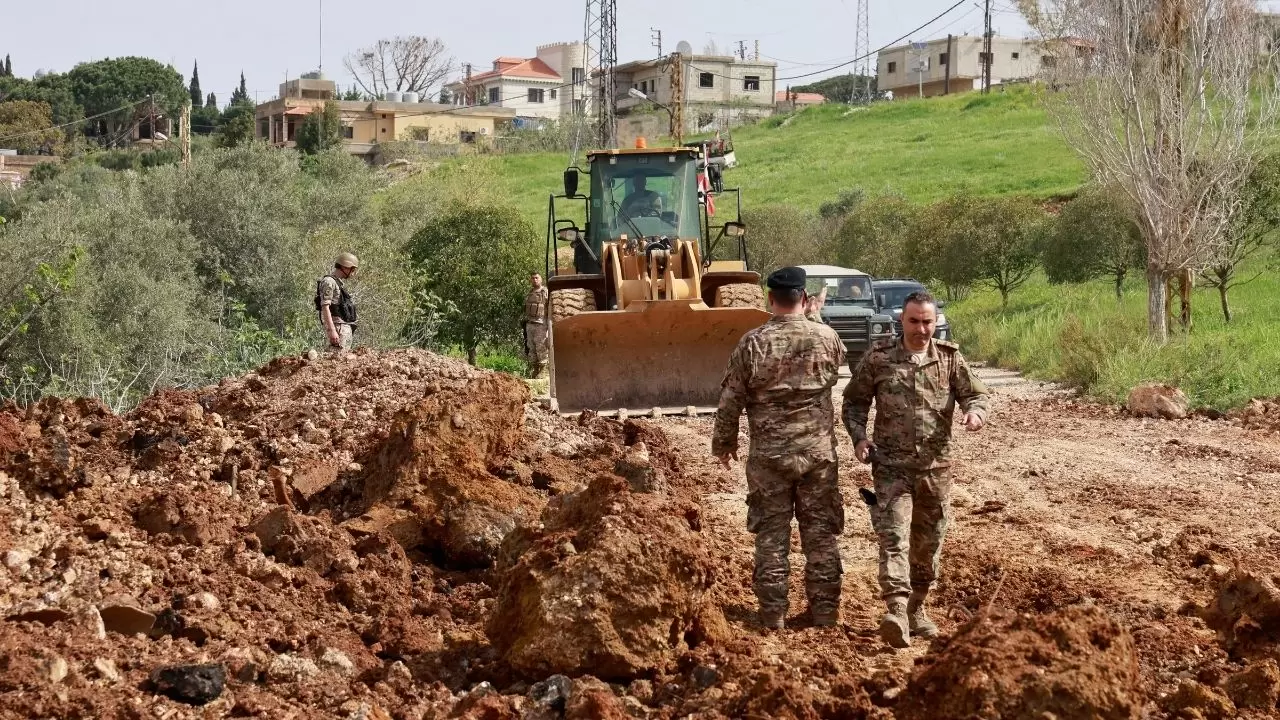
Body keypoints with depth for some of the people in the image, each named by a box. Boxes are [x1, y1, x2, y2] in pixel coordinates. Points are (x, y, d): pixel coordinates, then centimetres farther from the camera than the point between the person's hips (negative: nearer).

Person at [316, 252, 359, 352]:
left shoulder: (339, 282, 20)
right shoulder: (329, 281, -10)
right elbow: (325, 307, -18)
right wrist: (332, 330, -25)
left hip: (345, 327, 10)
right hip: (337, 326, -10)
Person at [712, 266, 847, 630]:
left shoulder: (752, 343, -10)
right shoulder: (827, 338, -4)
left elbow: (731, 399, -4)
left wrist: (723, 442, 11)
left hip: (768, 455, -1)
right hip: (818, 452, 1)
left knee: (771, 535, 8)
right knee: (821, 535, 10)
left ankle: (773, 617, 12)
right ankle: (825, 614, 16)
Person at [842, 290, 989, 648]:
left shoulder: (950, 359, 3)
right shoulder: (878, 358, -1)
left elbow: (976, 393, 6)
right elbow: (854, 401, 8)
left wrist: (975, 411, -17)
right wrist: (859, 437, -7)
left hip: (935, 466, 3)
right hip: (891, 465, -2)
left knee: (928, 542, 12)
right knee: (894, 536, -16)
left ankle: (917, 608, 29)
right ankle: (896, 611, -26)